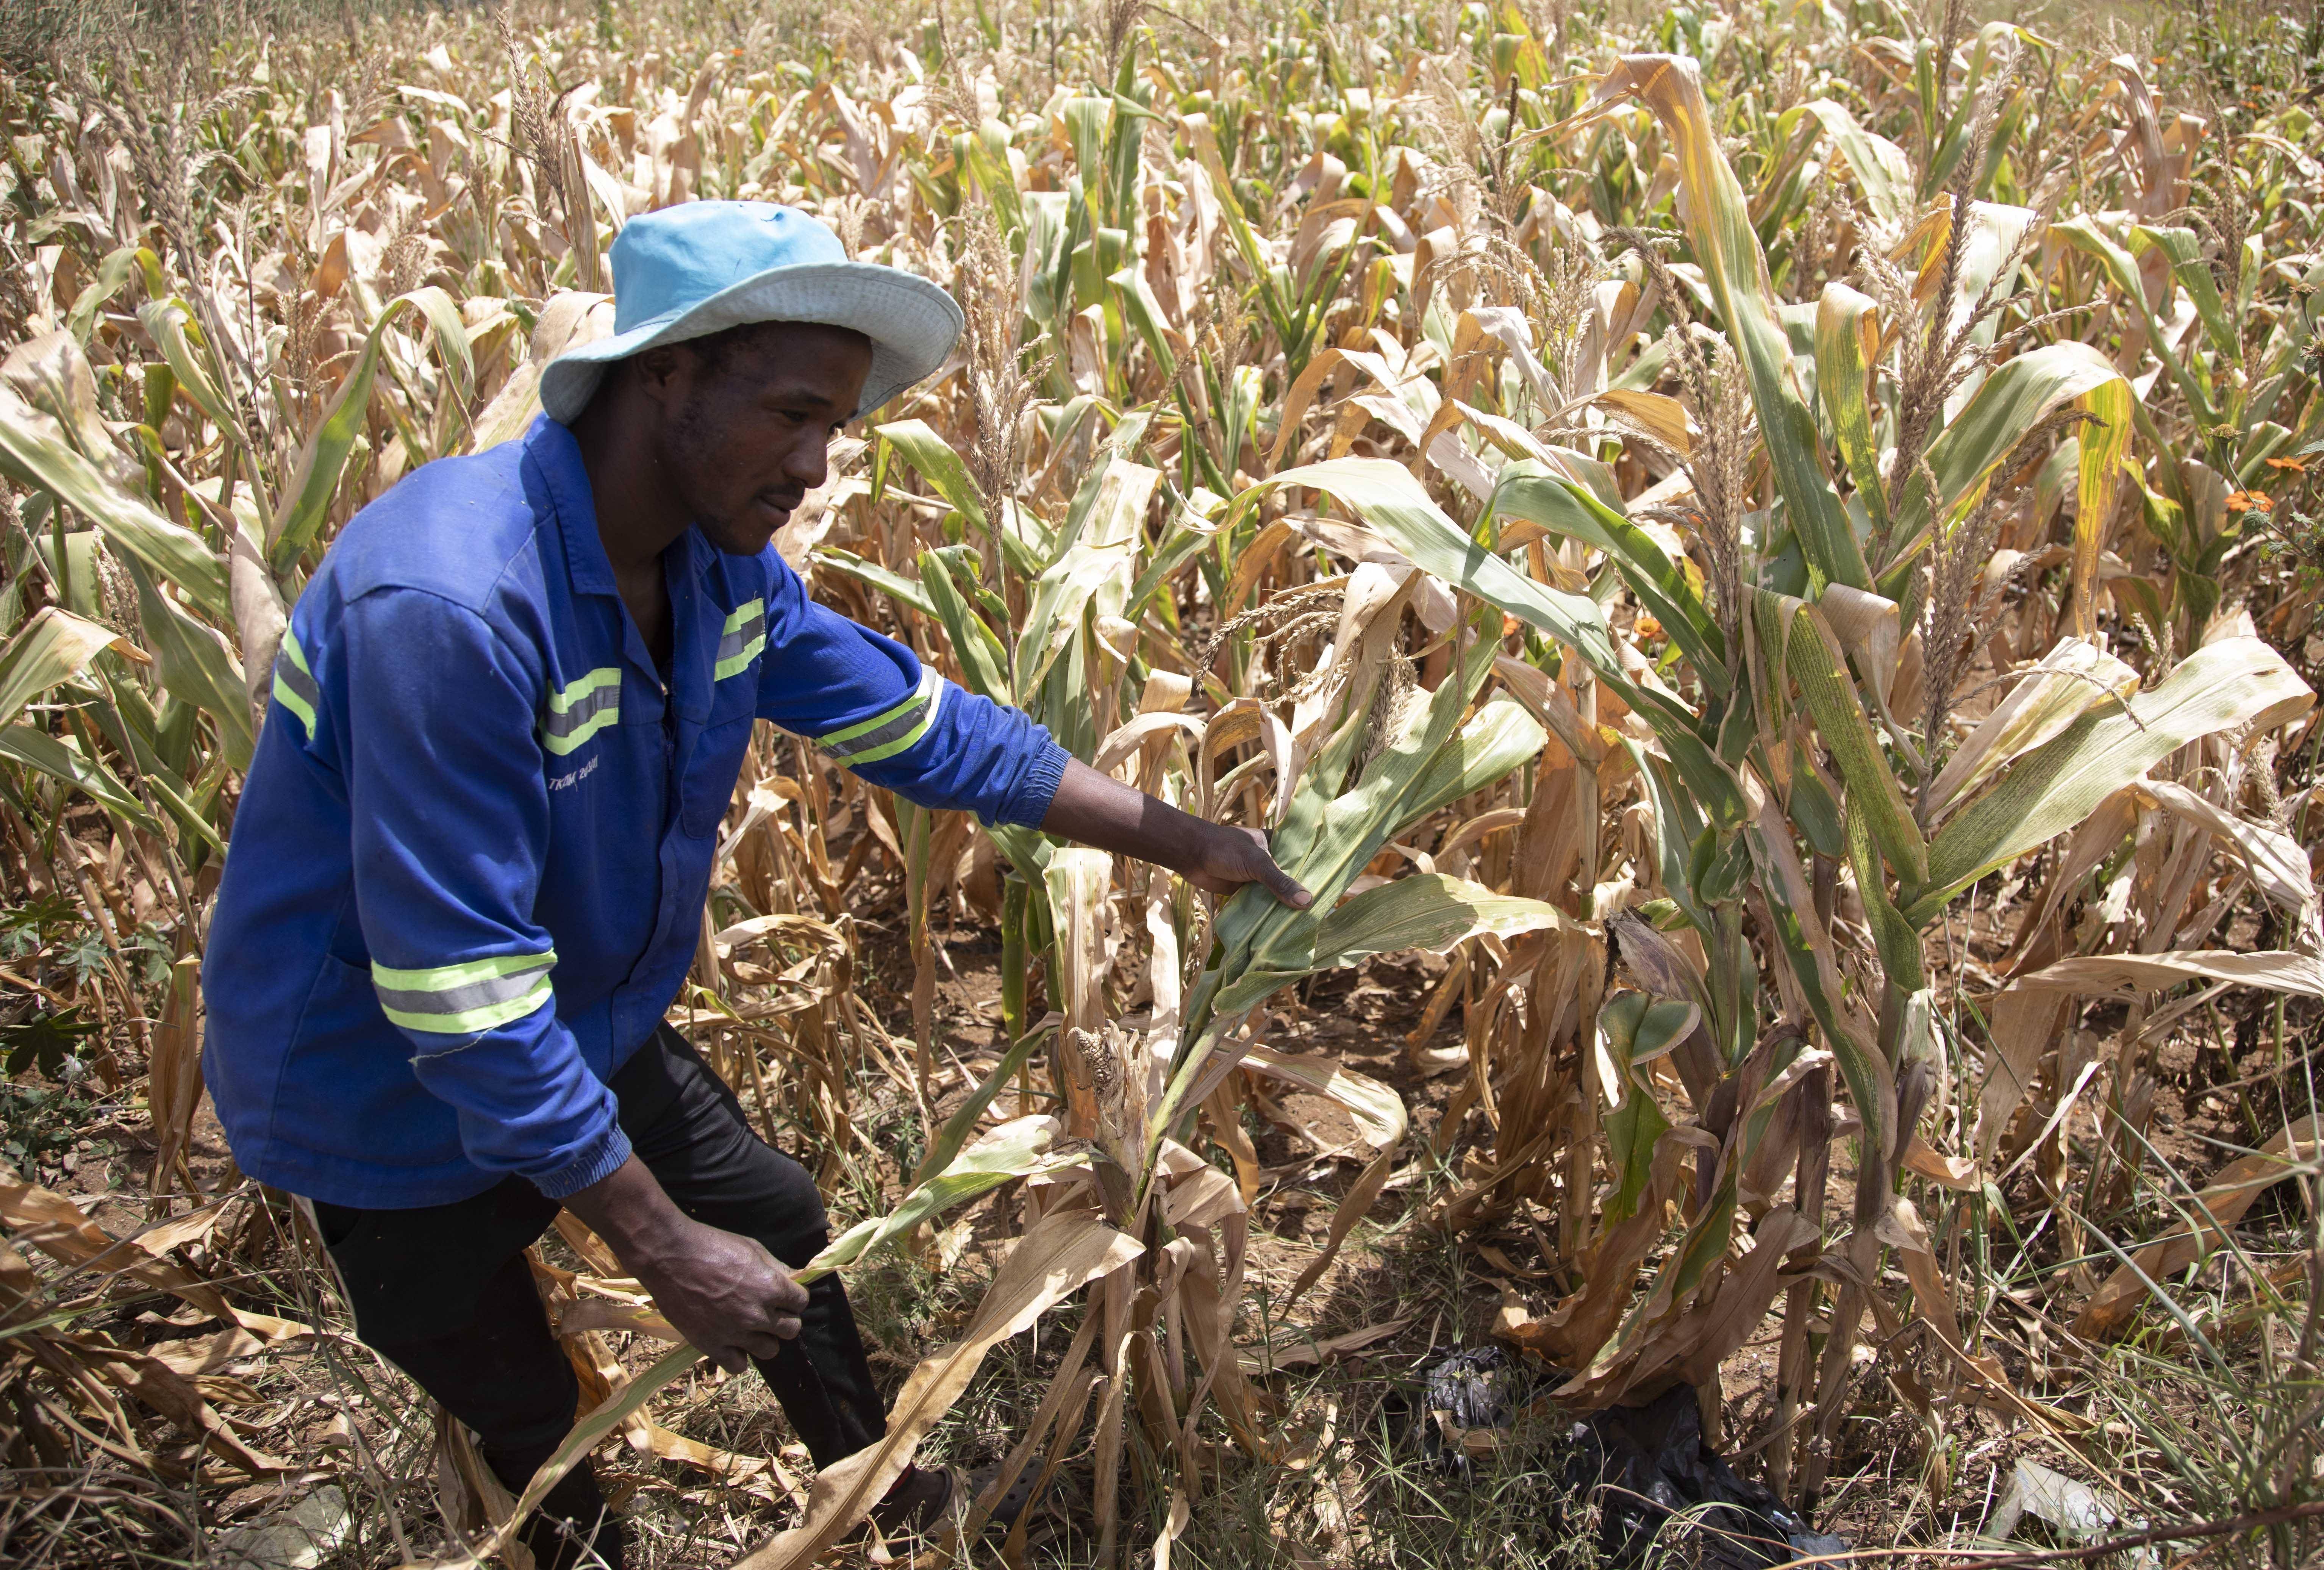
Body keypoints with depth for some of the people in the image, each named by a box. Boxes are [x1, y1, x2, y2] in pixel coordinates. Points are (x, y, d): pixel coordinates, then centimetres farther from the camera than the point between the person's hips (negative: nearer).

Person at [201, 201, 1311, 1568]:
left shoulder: (720, 559, -12)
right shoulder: (447, 602, -38)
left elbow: (924, 726, -3)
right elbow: (462, 994, -36)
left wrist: (1190, 842, -3)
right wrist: (661, 1249, -28)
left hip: (590, 1036, 7)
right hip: (402, 1096, -7)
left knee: (785, 1231, 19)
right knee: (520, 1417, 14)